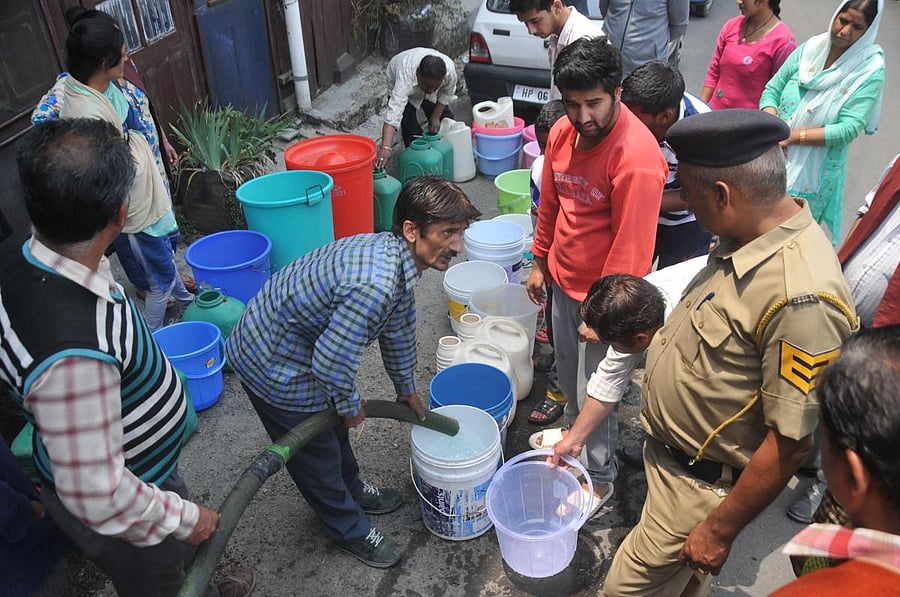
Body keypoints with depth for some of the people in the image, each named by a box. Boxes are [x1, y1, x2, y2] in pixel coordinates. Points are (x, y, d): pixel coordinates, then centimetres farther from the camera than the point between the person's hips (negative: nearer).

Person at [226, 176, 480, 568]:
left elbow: (397, 329, 9)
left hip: (286, 335, 9)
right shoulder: (375, 285, -38)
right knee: (315, 451, 13)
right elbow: (331, 363, -29)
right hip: (274, 366, -9)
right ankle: (350, 530, 36)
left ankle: (350, 488, 54)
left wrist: (406, 389, 22)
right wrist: (350, 406, -8)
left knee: (332, 426, 28)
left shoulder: (392, 252, -6)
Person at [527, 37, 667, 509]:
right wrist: (540, 263, 15)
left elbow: (631, 244, -24)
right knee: (568, 371, 26)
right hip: (563, 279, 7)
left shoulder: (636, 156, -27)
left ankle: (598, 478, 31)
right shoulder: (562, 133, -4)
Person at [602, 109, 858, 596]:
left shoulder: (802, 298, -35)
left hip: (699, 484, -8)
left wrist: (720, 529, -15)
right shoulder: (748, 236, -6)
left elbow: (790, 441, -27)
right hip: (668, 449, 8)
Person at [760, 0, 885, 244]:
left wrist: (793, 136, -24)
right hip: (773, 159, 4)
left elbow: (849, 128, -18)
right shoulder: (810, 48, -1)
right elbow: (772, 89, 1)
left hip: (814, 173, -3)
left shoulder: (870, 70, -11)